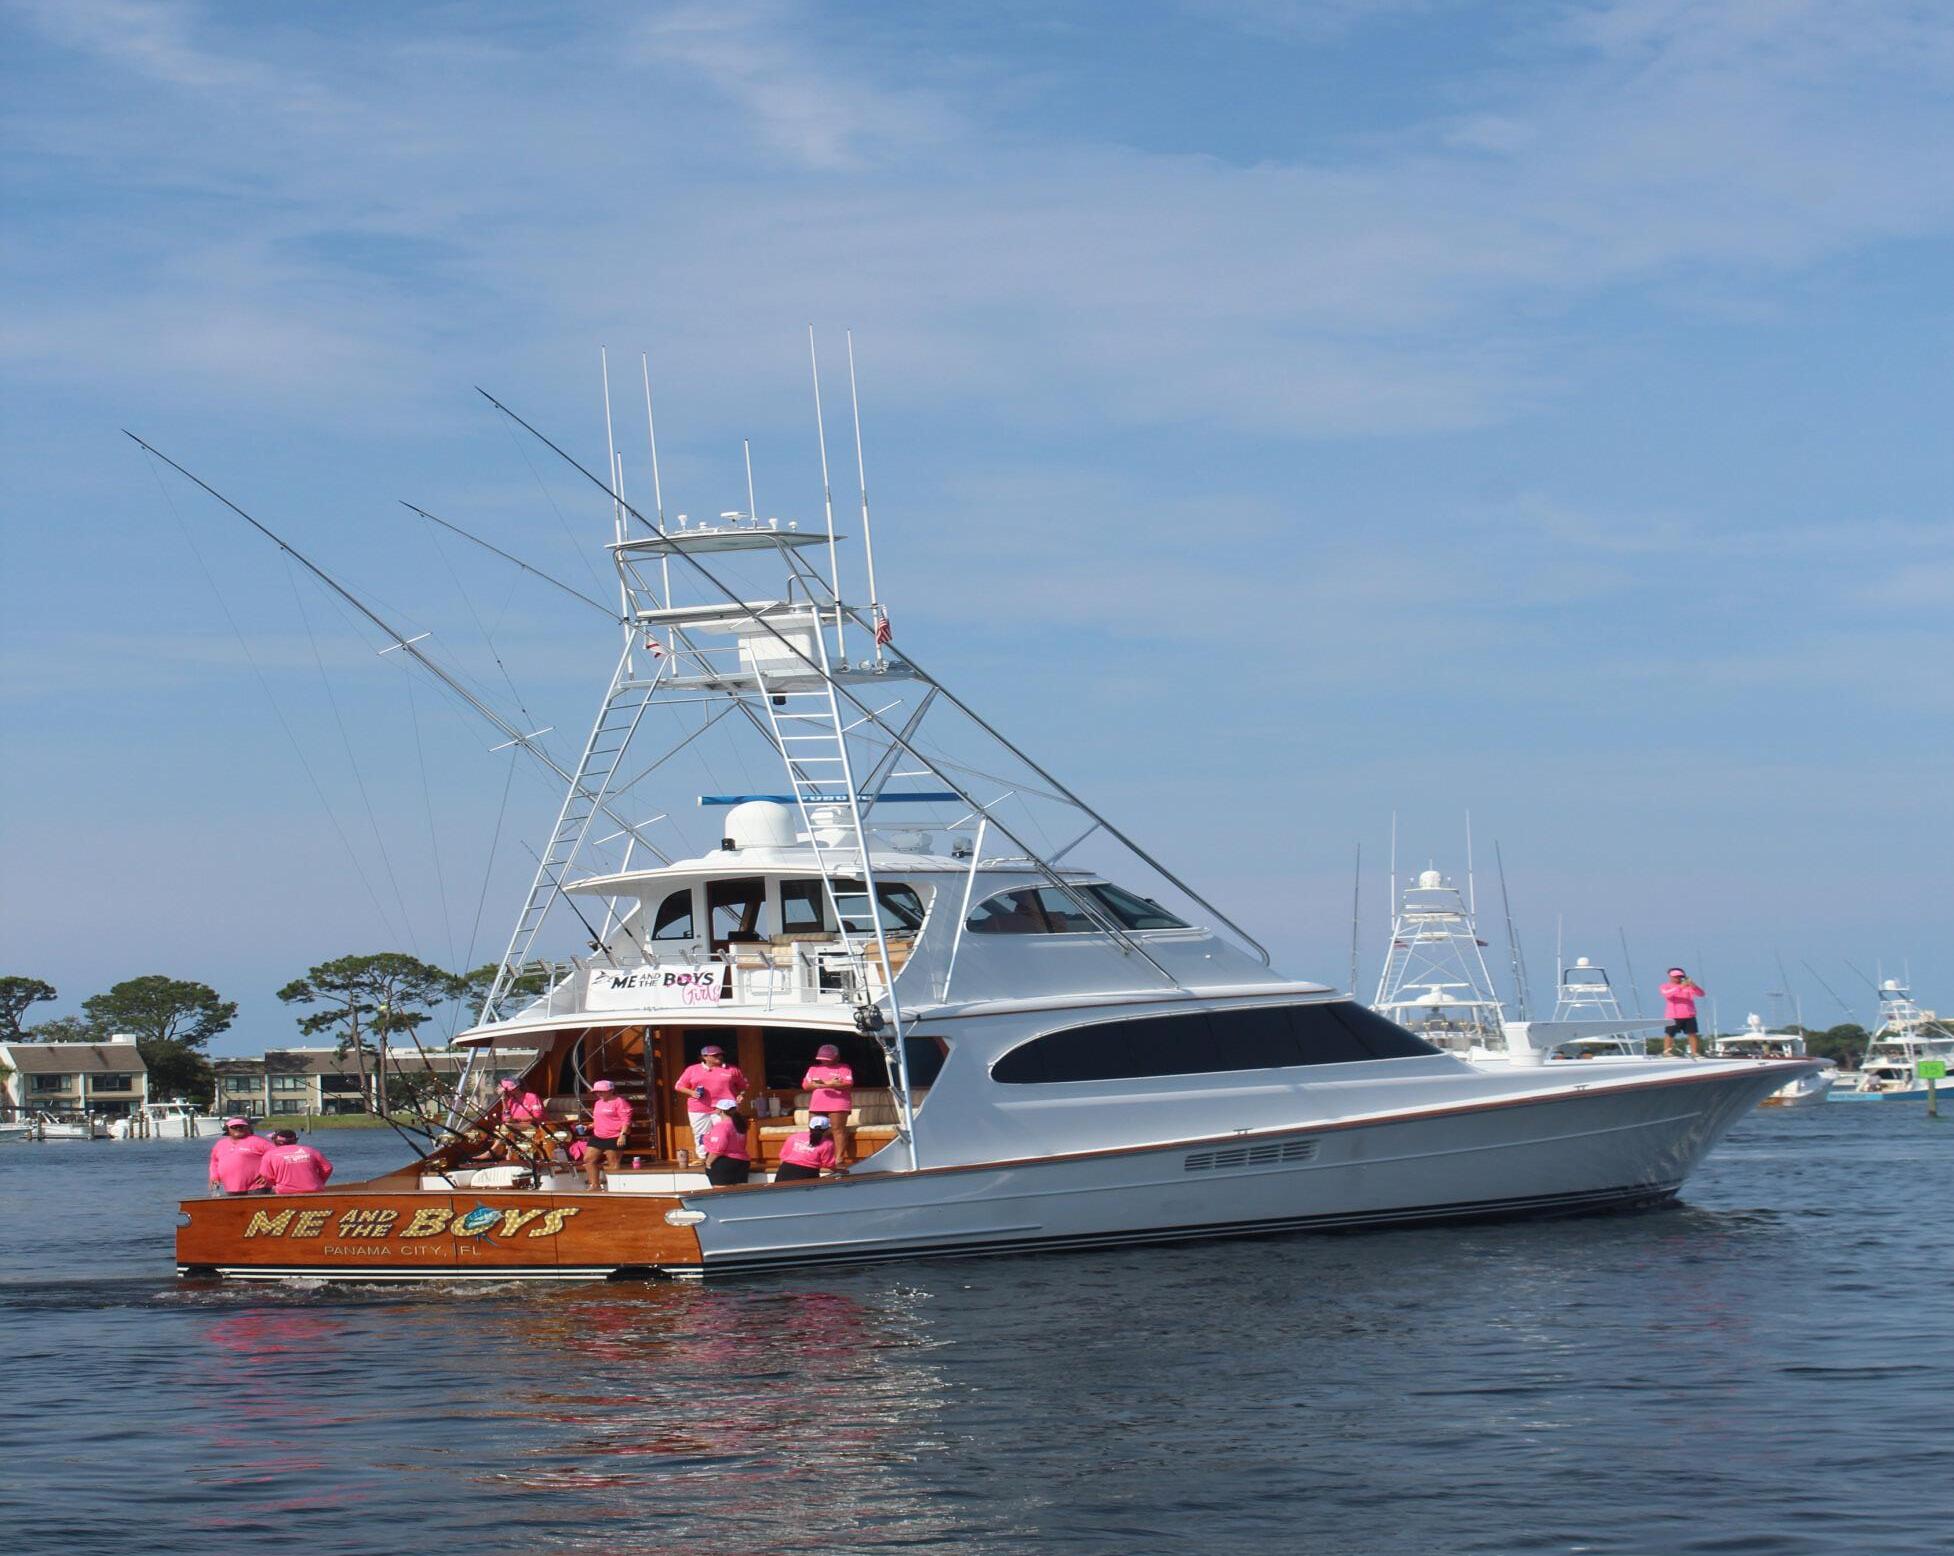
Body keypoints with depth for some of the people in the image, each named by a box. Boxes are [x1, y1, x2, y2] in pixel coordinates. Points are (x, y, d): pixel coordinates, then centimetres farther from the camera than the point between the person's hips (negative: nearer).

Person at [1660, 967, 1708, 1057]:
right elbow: (1667, 994, -20)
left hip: (1689, 1015, 3)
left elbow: (1701, 994, 1)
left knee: (1692, 1033, 0)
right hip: (1673, 1016, -3)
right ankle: (1666, 1052, 6)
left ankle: (1694, 1052, 5)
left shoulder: (1688, 986, 10)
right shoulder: (1666, 987, 4)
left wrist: (1694, 986, -20)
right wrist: (1680, 987, -30)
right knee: (1670, 1034, -2)